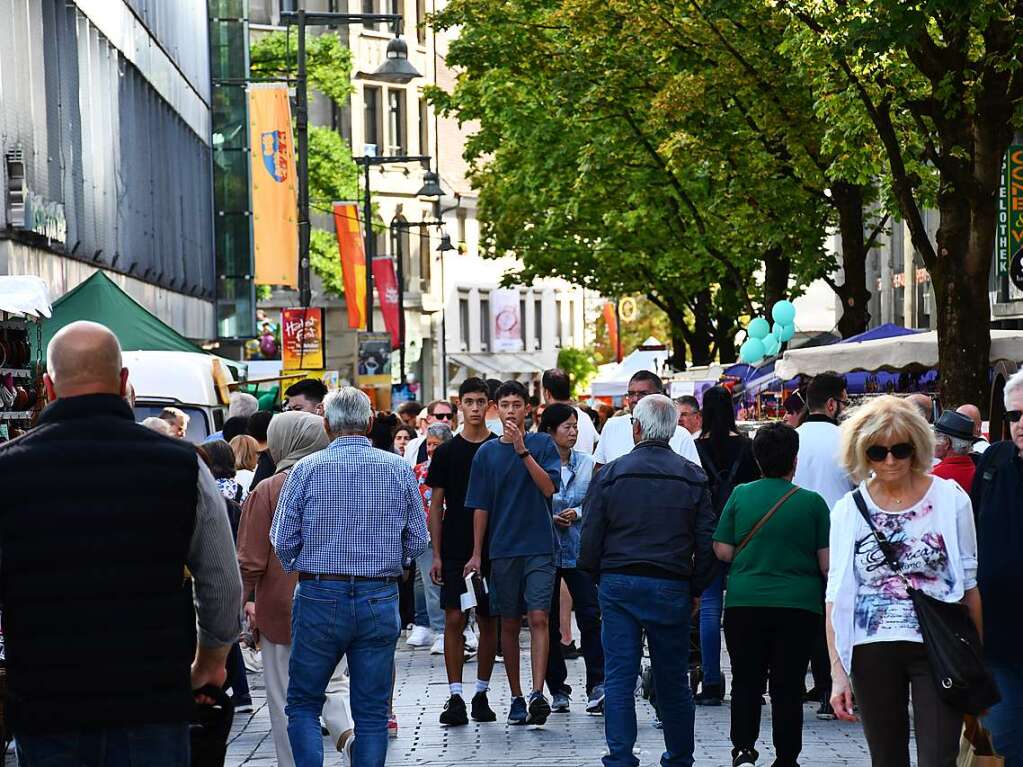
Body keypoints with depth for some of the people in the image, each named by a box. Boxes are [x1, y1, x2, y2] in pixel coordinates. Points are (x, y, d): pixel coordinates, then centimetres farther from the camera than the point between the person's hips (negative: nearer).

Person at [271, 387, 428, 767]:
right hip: (380, 600, 2)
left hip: (319, 597, -1)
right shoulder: (399, 469, 1)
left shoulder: (307, 469, -4)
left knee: (303, 704, 9)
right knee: (372, 713, 7)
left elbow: (283, 541, -2)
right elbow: (417, 541, 4)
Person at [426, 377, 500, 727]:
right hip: (455, 551, 0)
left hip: (492, 550, 0)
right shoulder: (446, 452, 5)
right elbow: (436, 506, 6)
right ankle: (455, 696, -4)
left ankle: (481, 694, 13)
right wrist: (436, 554, 0)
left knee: (489, 621, 5)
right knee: (454, 619, -7)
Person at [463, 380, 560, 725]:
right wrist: (476, 554, 5)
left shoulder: (542, 444, 2)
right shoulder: (487, 453, 7)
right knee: (509, 623, 7)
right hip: (503, 550, 3)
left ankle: (537, 694, -20)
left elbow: (549, 487, -11)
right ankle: (516, 697, 14)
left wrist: (523, 450, -18)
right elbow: (481, 506, 9)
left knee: (538, 618, -13)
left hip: (539, 547, -3)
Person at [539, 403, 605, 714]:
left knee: (590, 616, -10)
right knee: (549, 621, 4)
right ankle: (558, 690, 13)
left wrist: (577, 513, -10)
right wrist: (550, 519, -13)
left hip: (580, 551, 1)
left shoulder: (586, 464, 6)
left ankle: (597, 687, -10)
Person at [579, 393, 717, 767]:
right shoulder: (693, 477, 1)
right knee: (673, 679, 11)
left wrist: (597, 578, 13)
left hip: (618, 585, -1)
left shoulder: (609, 474, -2)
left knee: (619, 677, 2)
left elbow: (590, 537, -1)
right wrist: (695, 588, 10)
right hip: (672, 588, 1)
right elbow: (707, 542, 0)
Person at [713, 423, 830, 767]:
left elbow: (723, 551, 1)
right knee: (788, 687, 6)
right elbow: (826, 563, -4)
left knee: (746, 681, 12)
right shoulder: (812, 502, -4)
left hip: (744, 602, 1)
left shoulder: (740, 495, -1)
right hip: (799, 604, -1)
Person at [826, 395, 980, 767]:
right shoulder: (849, 510, 4)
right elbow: (837, 595, 4)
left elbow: (968, 582, 6)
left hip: (939, 651, -2)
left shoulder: (950, 498, 0)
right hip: (873, 652, 2)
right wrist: (838, 672, -2)